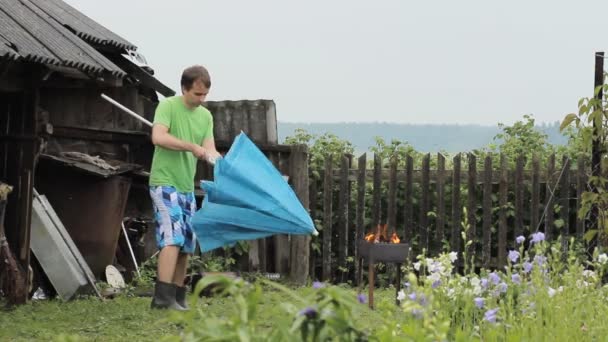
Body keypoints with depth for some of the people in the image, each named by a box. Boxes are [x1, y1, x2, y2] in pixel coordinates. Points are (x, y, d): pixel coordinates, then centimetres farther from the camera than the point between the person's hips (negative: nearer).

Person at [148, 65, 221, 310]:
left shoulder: (205, 116, 12)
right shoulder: (168, 106, -8)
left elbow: (210, 150, 5)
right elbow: (158, 137, -23)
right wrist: (192, 147, -24)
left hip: (187, 186, 8)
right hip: (165, 182, -8)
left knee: (187, 244, 9)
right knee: (173, 238, -19)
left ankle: (178, 297, 17)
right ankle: (163, 296, -22)